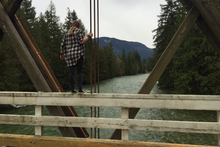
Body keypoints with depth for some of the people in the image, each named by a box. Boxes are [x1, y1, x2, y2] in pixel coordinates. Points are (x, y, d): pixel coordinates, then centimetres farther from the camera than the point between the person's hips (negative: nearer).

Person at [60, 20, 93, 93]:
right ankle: (80, 89, -7)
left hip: (69, 55, 4)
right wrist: (89, 36, -2)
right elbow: (81, 41, -13)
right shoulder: (79, 31, 1)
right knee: (80, 72, 0)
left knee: (71, 72, 1)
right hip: (78, 54, -4)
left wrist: (61, 54, 18)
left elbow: (62, 44, 11)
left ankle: (73, 89, 1)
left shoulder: (67, 33, 15)